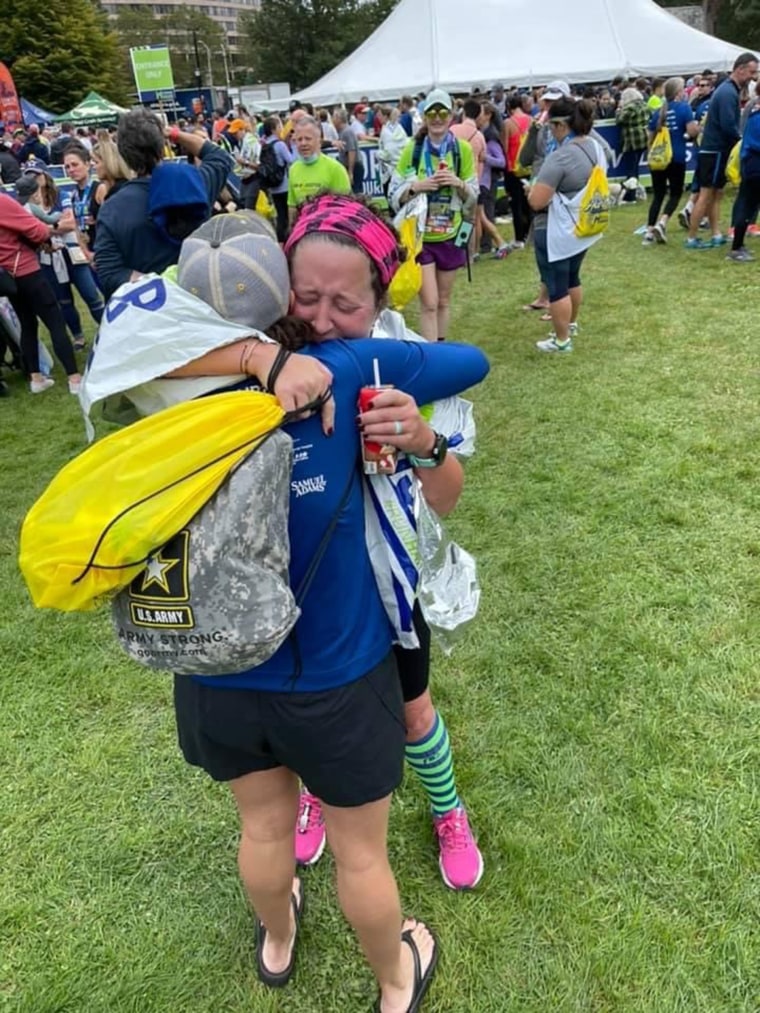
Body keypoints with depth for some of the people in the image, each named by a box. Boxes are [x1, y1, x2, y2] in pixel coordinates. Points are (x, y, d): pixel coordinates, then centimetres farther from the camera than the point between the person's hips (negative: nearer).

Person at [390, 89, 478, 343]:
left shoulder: (463, 149, -2)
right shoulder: (412, 149, -4)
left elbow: (473, 198, 2)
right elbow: (394, 196, -3)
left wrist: (459, 184, -18)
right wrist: (416, 186, -21)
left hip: (450, 235, 2)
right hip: (418, 236, -2)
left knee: (443, 300, 14)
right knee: (429, 303, -7)